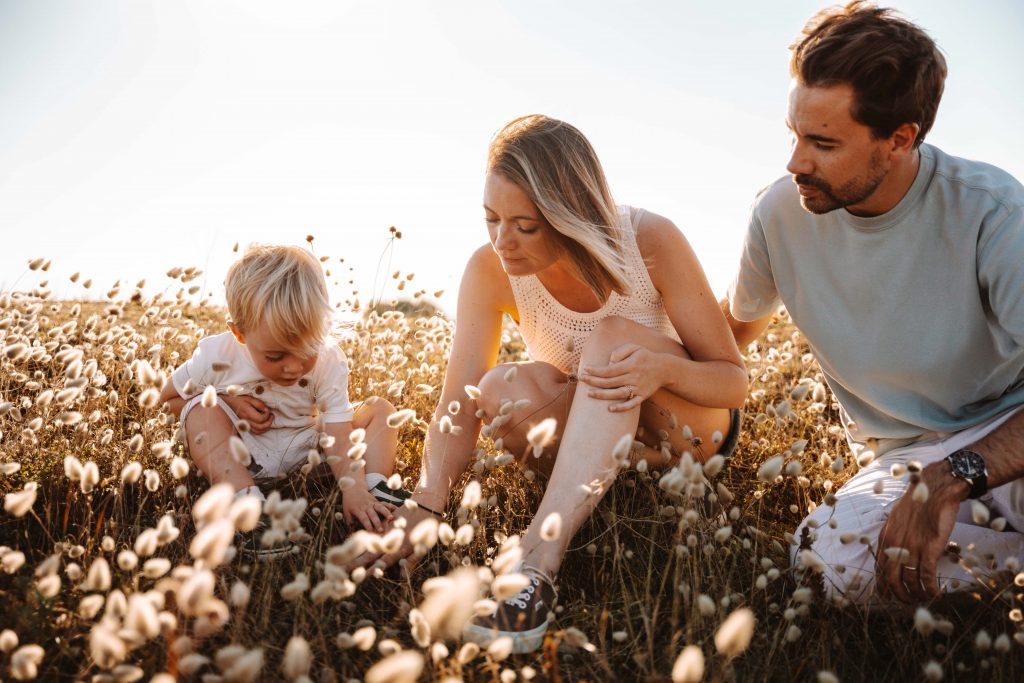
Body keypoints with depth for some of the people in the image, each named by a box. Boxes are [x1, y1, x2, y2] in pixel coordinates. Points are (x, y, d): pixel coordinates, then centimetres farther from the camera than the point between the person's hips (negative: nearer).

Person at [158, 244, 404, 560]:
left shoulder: (330, 362, -19)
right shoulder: (215, 356, -20)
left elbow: (339, 434, -24)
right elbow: (169, 397, -4)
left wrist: (354, 489, -41)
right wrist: (230, 401, -21)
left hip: (303, 450, 2)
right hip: (238, 453, -1)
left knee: (380, 410, -10)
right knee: (203, 409, -30)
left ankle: (377, 492, -26)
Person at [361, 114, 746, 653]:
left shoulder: (651, 242, -24)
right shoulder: (490, 270, -19)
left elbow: (734, 380, -17)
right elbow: (459, 406, -23)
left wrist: (664, 367, -39)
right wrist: (423, 509, -40)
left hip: (686, 422, -1)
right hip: (583, 436, 2)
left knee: (613, 337, -35)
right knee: (503, 390, -31)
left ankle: (537, 562, -44)